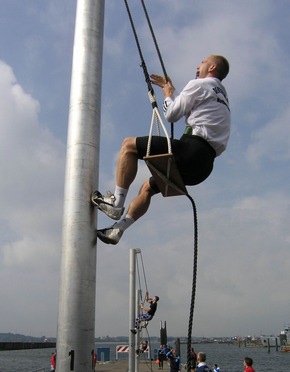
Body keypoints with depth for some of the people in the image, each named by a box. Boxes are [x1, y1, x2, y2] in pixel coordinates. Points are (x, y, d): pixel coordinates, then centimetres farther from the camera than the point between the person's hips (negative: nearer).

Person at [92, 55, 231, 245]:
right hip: (205, 164, 10)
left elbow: (171, 115, 1)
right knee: (148, 187, 19)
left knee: (129, 145, -4)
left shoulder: (200, 84, 3)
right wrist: (170, 89, 44)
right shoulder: (221, 95, 31)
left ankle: (116, 202, -11)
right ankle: (117, 229, 13)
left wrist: (167, 94, 19)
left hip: (194, 148, -9)